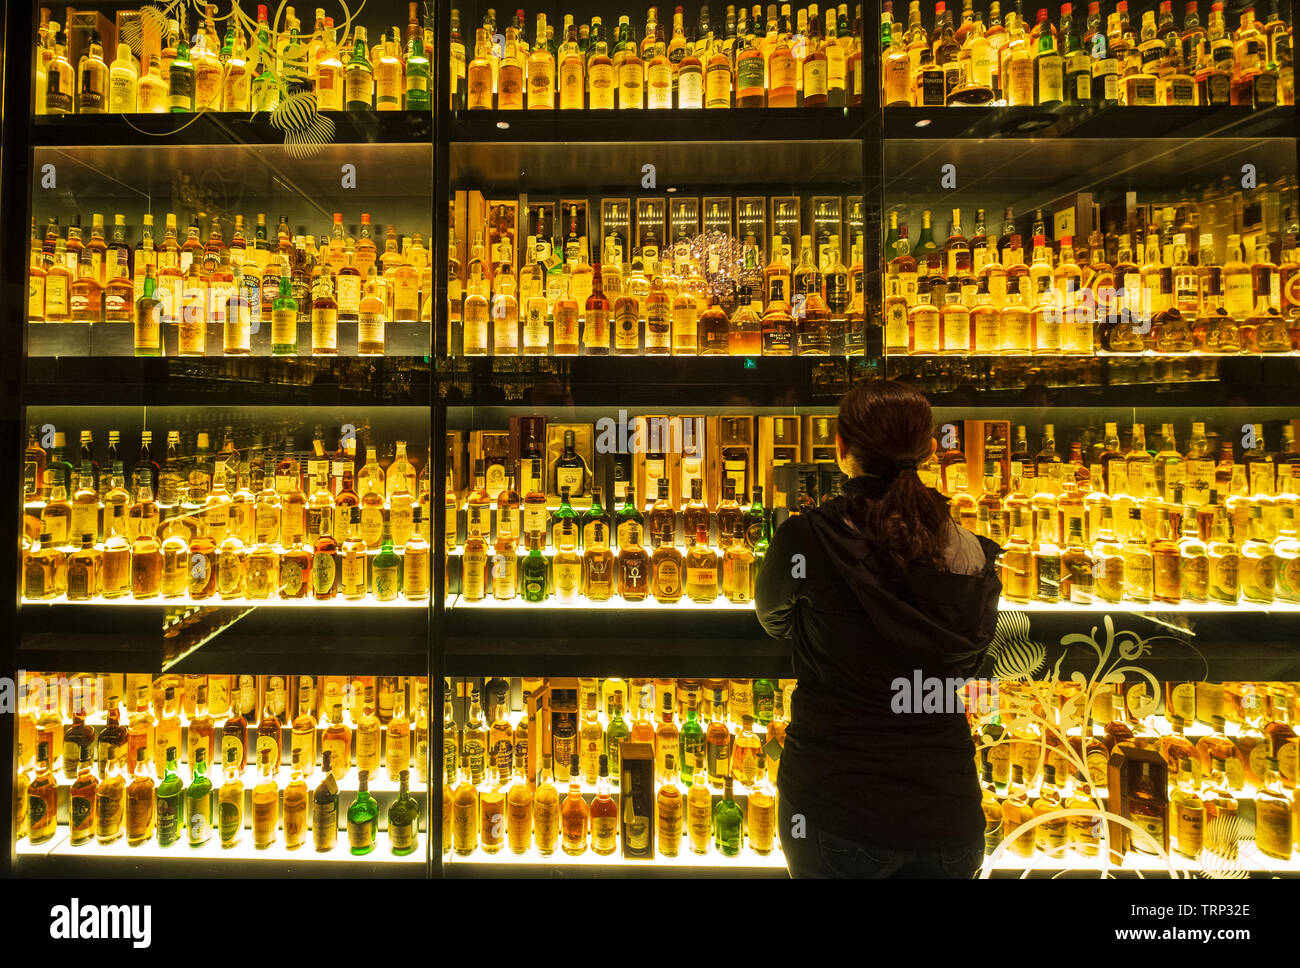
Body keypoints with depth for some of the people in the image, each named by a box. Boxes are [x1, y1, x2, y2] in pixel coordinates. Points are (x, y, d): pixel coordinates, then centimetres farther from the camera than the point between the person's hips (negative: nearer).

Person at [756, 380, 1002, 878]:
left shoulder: (806, 537, -18)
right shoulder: (973, 555, -7)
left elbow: (773, 619, 3)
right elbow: (969, 661, 9)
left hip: (834, 804, -3)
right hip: (947, 813, 4)